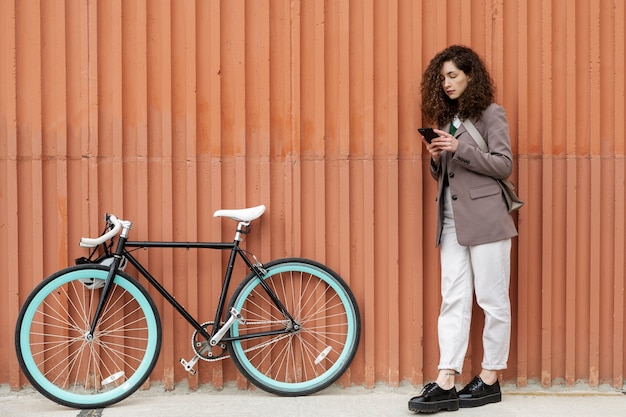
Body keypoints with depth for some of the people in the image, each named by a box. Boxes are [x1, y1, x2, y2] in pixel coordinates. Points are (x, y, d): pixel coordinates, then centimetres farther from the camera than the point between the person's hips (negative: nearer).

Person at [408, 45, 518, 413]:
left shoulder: (490, 114, -2)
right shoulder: (446, 119, 17)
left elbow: (504, 165, -9)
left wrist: (459, 148, -17)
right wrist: (437, 159, -1)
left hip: (485, 219, -6)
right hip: (452, 221, 6)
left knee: (492, 300, 1)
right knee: (454, 300, 1)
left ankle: (490, 379, 11)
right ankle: (446, 385, -1)